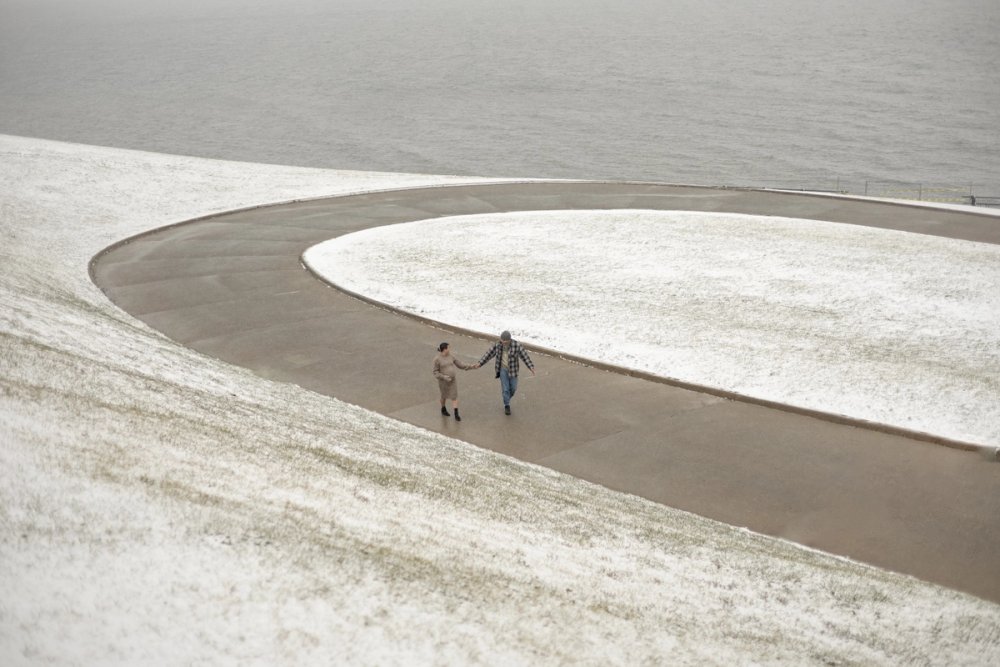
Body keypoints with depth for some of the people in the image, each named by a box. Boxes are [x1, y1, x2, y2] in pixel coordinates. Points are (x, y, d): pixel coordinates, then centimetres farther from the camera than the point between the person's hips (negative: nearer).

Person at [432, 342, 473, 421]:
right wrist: (444, 377, -26)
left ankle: (456, 415, 0)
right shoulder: (437, 359, -16)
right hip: (443, 381, -4)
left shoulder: (450, 357, -1)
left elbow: (460, 364, 5)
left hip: (453, 380, 4)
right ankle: (443, 410, 42)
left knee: (454, 397, -2)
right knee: (444, 396, 16)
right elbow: (436, 372, -13)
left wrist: (470, 366, -4)